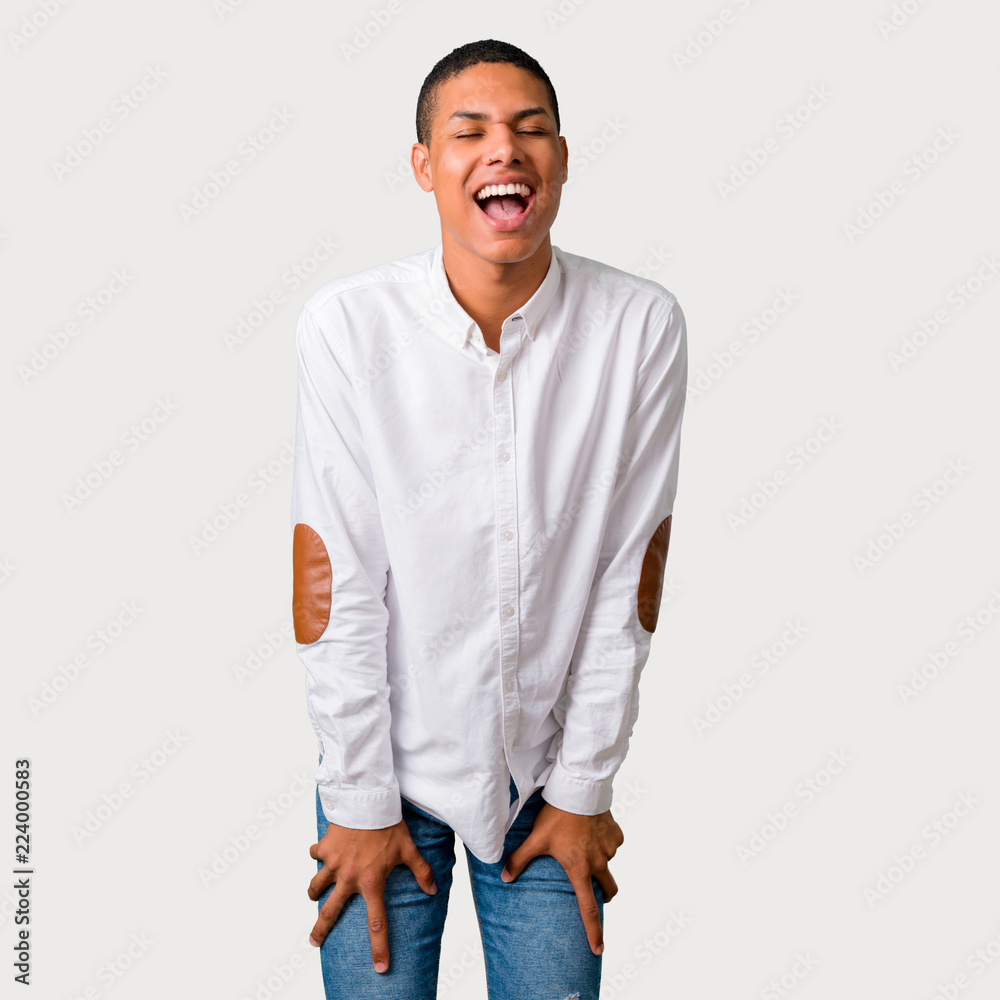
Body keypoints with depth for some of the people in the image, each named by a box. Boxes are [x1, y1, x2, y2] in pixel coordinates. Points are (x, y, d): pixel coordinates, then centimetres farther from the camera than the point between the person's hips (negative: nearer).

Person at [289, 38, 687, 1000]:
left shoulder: (641, 325, -11)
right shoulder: (347, 323, -14)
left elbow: (629, 571, -7)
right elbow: (333, 576, -11)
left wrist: (583, 789, -3)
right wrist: (360, 801, -7)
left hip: (548, 765, 1)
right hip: (389, 759, -1)